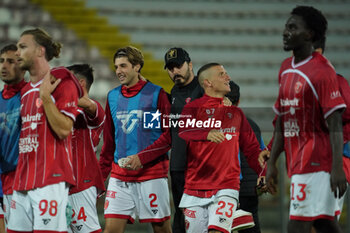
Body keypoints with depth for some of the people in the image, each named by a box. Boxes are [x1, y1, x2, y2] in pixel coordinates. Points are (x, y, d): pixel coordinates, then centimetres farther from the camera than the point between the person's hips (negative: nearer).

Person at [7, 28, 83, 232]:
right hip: (23, 181, 8)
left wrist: (45, 97, -17)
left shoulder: (63, 83, -6)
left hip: (50, 179, -8)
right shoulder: (26, 91, 19)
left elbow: (64, 129, -14)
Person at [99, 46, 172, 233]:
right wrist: (101, 174, 15)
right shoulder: (113, 97, 13)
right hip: (119, 174, 4)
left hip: (152, 172, -4)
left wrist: (142, 158, -15)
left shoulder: (156, 94, -2)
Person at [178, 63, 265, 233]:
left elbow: (251, 149, 20)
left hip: (226, 187, 2)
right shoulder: (193, 108, 2)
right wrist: (207, 134, -34)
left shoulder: (235, 112, 16)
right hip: (195, 187, -1)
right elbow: (183, 133, -17)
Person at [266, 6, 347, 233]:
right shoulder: (286, 68, 14)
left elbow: (335, 125, -16)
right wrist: (272, 162, 15)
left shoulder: (322, 71, -12)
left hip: (316, 161, -8)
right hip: (297, 163, 8)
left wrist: (337, 167, -22)